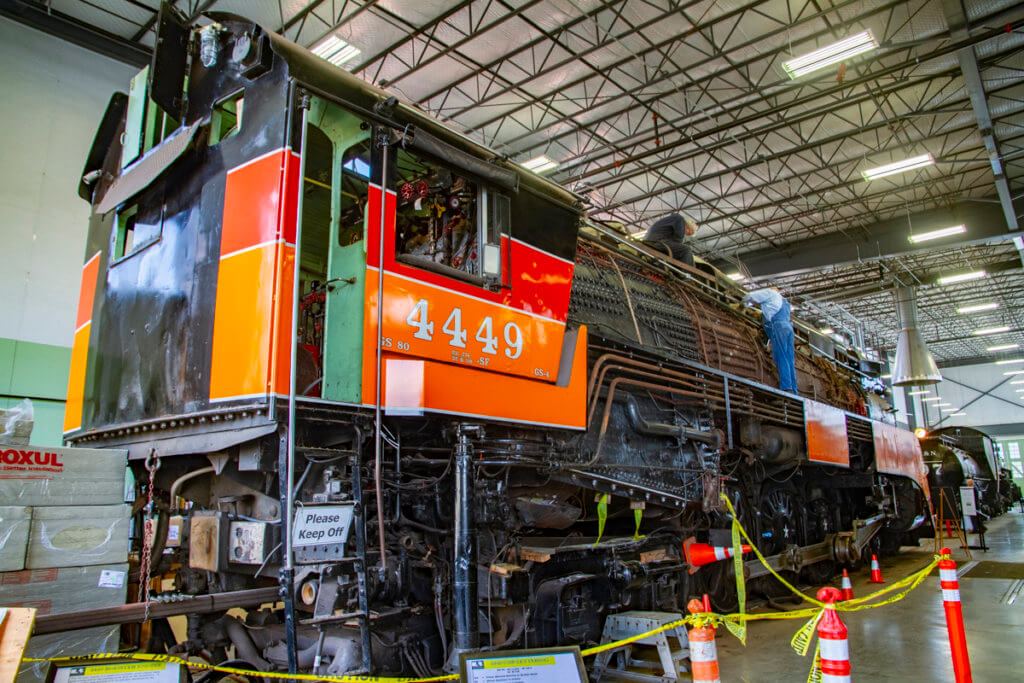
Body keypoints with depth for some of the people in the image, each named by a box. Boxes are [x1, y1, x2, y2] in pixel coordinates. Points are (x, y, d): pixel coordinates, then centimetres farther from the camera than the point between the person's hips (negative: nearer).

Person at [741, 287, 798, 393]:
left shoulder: (771, 293, 15)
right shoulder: (784, 302, 36)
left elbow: (752, 296, 12)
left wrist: (744, 302, 30)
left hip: (778, 326, -8)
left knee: (781, 358, -16)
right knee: (790, 361, 1)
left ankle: (786, 387, -27)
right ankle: (793, 391, -6)